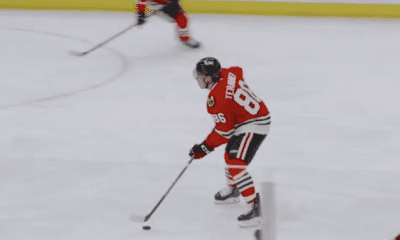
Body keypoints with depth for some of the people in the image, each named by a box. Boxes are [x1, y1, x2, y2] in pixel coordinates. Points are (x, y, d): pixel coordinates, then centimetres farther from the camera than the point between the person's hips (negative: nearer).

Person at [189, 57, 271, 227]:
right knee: (229, 156, 26)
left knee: (236, 165, -18)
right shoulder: (228, 74, -4)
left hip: (254, 127, -11)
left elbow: (224, 132, -21)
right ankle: (232, 191, 48)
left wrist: (205, 148, -12)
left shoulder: (217, 100, -28)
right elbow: (238, 71, 22)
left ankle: (254, 208, -19)